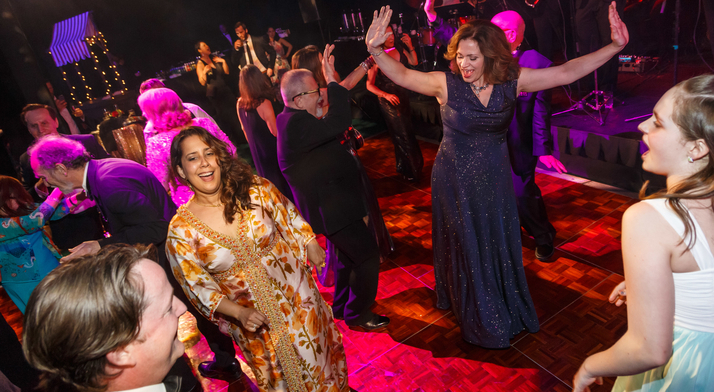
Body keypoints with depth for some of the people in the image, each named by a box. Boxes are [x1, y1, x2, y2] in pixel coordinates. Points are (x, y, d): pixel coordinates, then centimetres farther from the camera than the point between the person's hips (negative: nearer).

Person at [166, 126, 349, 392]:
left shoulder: (255, 189, -16)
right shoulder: (181, 229, -18)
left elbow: (287, 214, 2)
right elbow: (198, 285, -11)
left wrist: (311, 245, 3)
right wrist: (239, 313, -22)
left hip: (296, 293, 1)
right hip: (254, 319, -1)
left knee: (318, 351, 24)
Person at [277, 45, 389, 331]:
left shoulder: (292, 118, 6)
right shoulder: (297, 124, -28)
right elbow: (339, 122, -37)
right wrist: (332, 81, -28)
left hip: (330, 203, 11)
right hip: (331, 208, -11)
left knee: (348, 254, 25)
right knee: (367, 255, 0)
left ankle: (342, 307, 44)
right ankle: (358, 314, 18)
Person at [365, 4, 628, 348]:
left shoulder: (512, 81, -8)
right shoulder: (446, 84, -15)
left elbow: (566, 73, -8)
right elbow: (402, 75, -15)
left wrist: (615, 46, -15)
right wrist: (375, 49, -31)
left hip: (494, 180, 3)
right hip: (455, 183, -2)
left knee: (499, 245, 17)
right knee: (464, 248, 15)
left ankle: (508, 312, 46)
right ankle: (478, 319, 42)